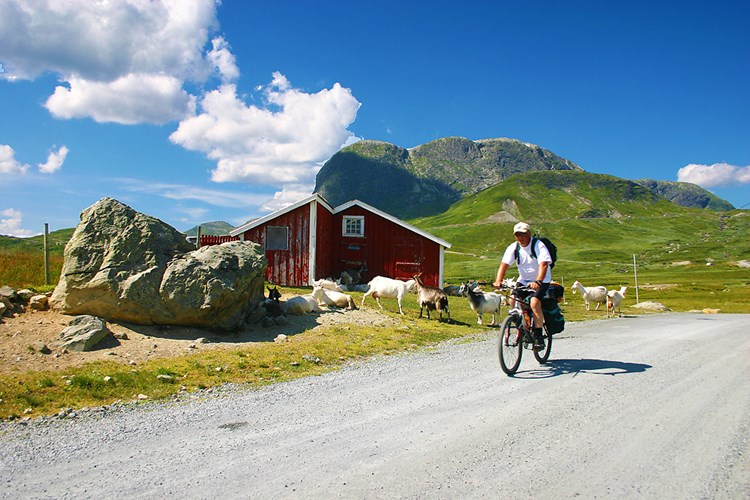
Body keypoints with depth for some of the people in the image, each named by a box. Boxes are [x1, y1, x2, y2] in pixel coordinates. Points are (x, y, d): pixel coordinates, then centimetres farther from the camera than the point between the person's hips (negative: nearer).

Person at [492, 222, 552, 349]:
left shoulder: (539, 246, -18)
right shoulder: (513, 247, -6)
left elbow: (543, 265, -31)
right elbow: (504, 264, -15)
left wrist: (537, 282, -48)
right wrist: (498, 281, -33)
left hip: (541, 281, -5)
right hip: (523, 280, 5)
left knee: (534, 302, -28)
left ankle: (538, 337, -17)